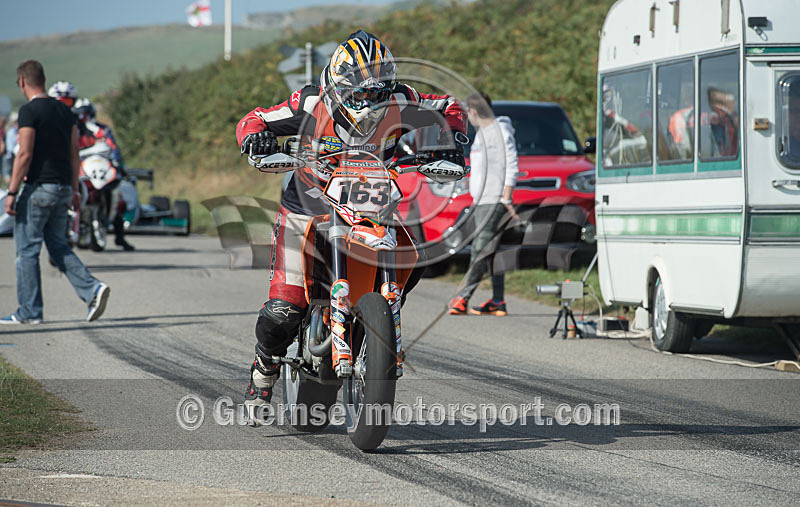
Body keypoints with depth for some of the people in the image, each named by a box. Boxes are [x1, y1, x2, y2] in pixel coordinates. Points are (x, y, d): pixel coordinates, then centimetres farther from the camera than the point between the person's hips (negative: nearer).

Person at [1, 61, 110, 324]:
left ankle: (29, 311, 3)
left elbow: (25, 154, -16)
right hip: (62, 188, 7)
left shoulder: (29, 111, -11)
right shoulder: (64, 110, 12)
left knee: (27, 249, 1)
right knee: (58, 245, 14)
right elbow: (74, 153, 13)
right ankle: (92, 288, -4)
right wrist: (74, 189, 18)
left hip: (38, 187, -7)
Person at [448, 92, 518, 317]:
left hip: (495, 200, -10)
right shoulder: (482, 132, 20)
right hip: (480, 200, 10)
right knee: (490, 249, 7)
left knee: (482, 248, -12)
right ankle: (497, 300, 7)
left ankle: (463, 297, -17)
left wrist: (506, 197, -16)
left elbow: (511, 166, -11)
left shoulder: (501, 130, -7)